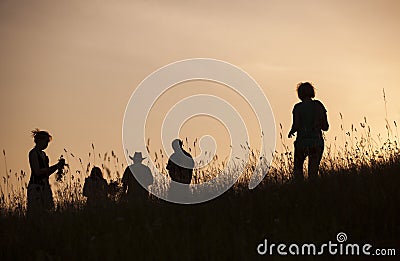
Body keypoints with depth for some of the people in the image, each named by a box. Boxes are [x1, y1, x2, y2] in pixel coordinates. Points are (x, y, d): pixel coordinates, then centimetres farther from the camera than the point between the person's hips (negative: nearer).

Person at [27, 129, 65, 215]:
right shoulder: (33, 153, -8)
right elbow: (38, 172, -17)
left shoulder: (42, 154, 19)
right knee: (36, 213, -11)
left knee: (45, 211, 1)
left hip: (45, 187, 9)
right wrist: (56, 166, -14)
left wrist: (57, 166, 6)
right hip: (36, 187, -9)